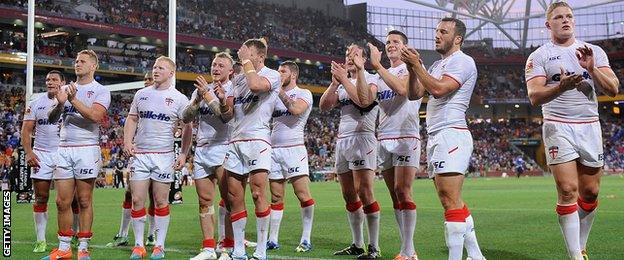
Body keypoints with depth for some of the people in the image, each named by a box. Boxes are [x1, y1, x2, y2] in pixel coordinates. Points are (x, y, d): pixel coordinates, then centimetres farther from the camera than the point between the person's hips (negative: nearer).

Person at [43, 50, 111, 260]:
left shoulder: (100, 91, 1)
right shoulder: (66, 89, 17)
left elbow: (95, 116, -16)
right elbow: (51, 119, 12)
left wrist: (74, 100, -19)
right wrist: (60, 104, -7)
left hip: (86, 149, -5)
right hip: (64, 149, 5)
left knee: (84, 201, -1)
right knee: (62, 201, 3)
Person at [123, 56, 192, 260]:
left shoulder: (179, 98, 1)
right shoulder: (141, 94, 11)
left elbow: (187, 128, 3)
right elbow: (131, 119, 16)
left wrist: (183, 154, -6)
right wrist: (127, 141, 0)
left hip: (164, 155, -3)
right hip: (140, 154, 3)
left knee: (161, 201, 1)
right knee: (137, 200, -1)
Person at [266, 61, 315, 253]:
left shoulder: (304, 94, 2)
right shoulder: (275, 96, 21)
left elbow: (296, 109, -18)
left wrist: (280, 90, -11)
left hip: (293, 148, -6)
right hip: (274, 149, 6)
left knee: (303, 194, -10)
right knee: (276, 197, 6)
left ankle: (306, 239, -4)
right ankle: (273, 239, 10)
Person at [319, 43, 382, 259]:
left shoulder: (370, 80, 0)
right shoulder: (342, 84, 20)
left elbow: (363, 100, -19)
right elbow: (324, 106, 10)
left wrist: (344, 79, -14)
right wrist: (334, 83, -2)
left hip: (361, 138, -7)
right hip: (342, 140, 8)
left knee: (364, 193, -14)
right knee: (349, 196, 8)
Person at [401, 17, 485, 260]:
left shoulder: (462, 61, -4)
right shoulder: (438, 65, 24)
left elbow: (438, 89, -18)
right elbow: (414, 94, 18)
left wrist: (416, 65, -10)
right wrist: (412, 68, 5)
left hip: (451, 134, -10)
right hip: (435, 137, 10)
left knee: (450, 201, -14)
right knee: (451, 201, 9)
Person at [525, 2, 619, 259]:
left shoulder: (594, 52, 12)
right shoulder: (538, 57, 3)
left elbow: (613, 89, 3)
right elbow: (535, 96, -9)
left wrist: (592, 69, -14)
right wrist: (561, 87, -27)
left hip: (590, 127, 3)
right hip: (558, 127, -3)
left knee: (590, 192, 3)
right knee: (568, 191, -12)